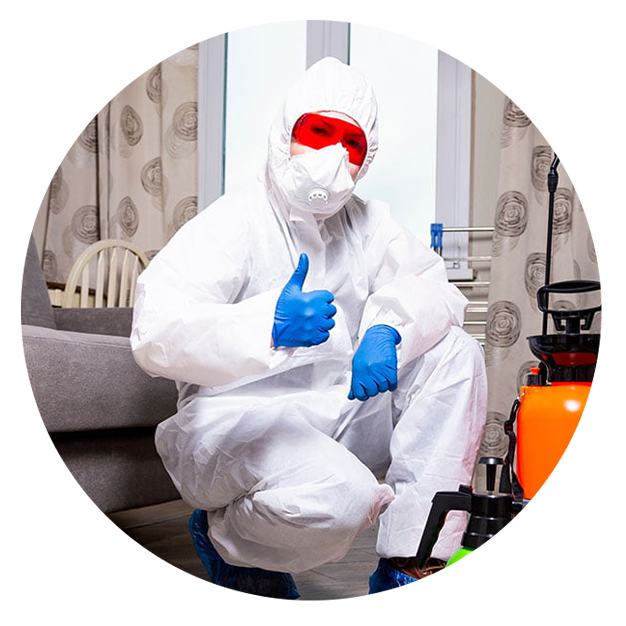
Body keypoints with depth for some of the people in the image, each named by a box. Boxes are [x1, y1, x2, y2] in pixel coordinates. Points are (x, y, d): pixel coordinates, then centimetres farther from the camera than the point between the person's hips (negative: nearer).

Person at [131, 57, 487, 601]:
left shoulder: (367, 223, 10)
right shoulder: (233, 224, -12)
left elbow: (431, 287, 3)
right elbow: (155, 336, -24)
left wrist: (388, 330, -21)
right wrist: (269, 326, -41)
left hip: (339, 414, 7)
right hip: (239, 419, -7)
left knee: (455, 353, -10)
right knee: (340, 498, -35)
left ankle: (408, 564, -11)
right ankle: (223, 534, 2)